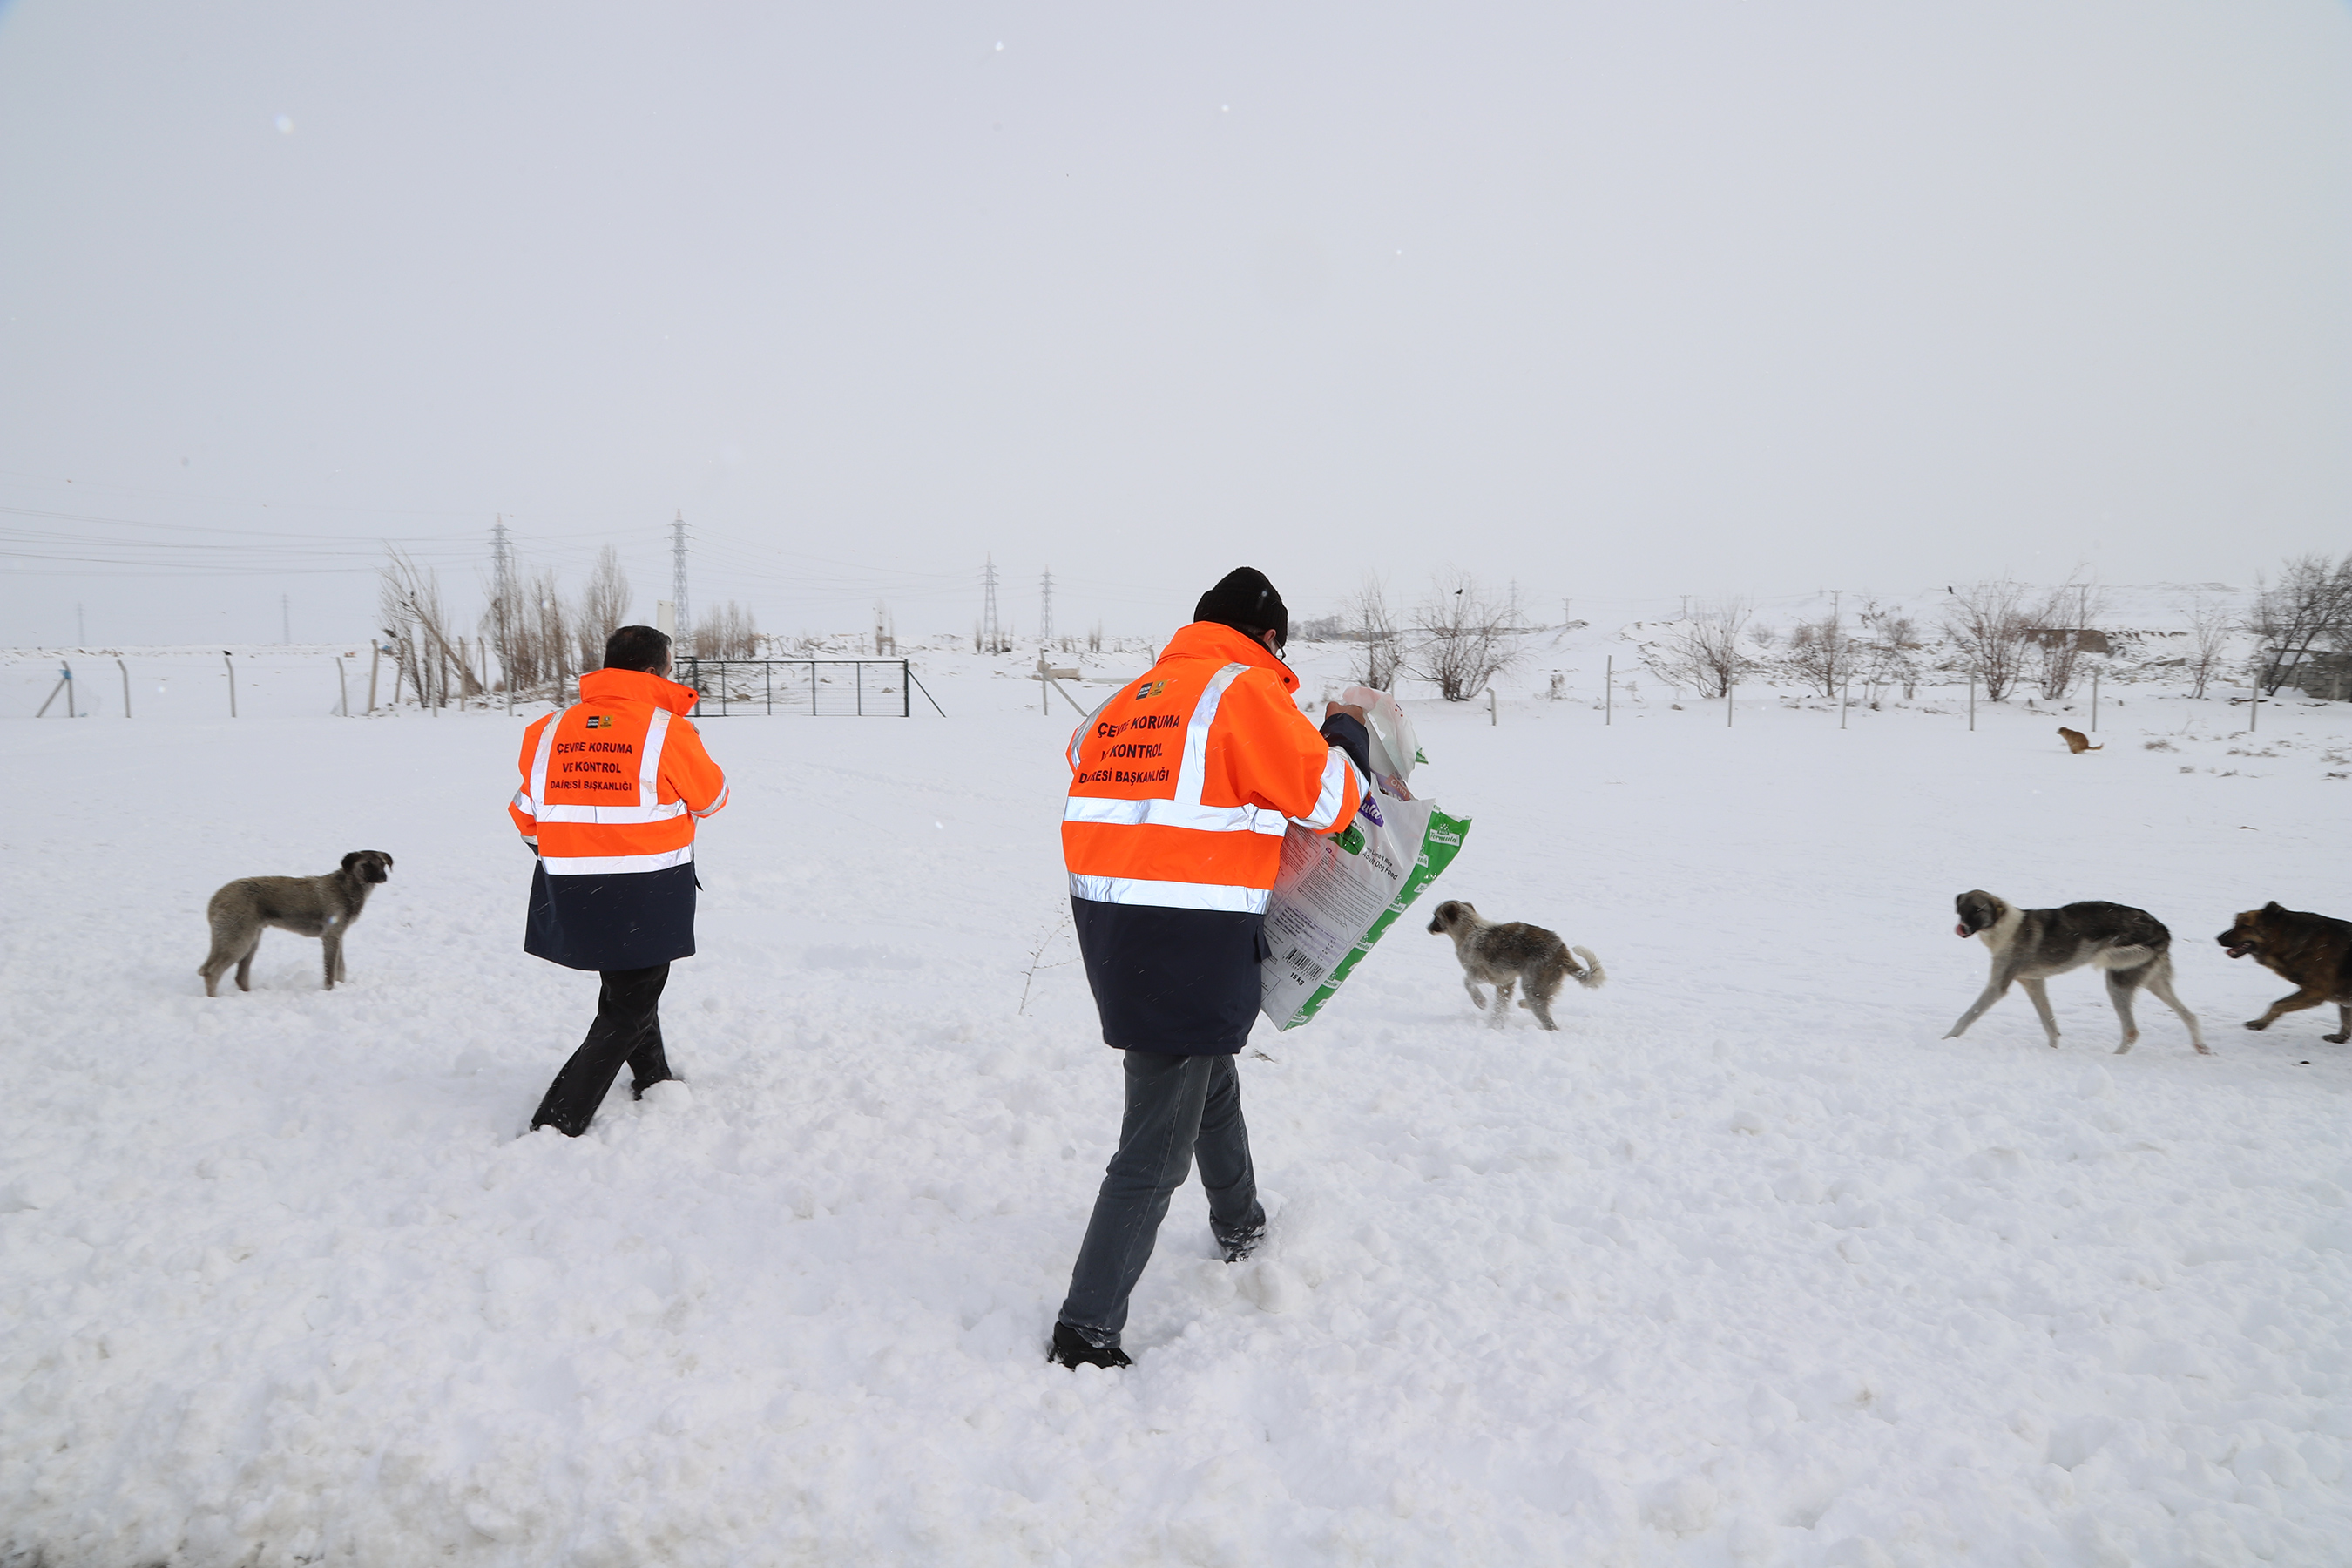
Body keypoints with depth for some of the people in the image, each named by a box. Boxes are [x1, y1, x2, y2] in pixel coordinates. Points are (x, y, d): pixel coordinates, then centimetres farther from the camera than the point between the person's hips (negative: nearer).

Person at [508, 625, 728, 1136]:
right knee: (628, 1010, 7)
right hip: (647, 898, -5)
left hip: (569, 896, 6)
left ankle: (652, 1081, 45)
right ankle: (558, 1123, -2)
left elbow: (527, 816, 8)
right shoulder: (667, 730, -13)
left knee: (626, 983, 28)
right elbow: (711, 797, 1)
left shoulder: (550, 729, 1)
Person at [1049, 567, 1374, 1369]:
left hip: (1107, 923, 9)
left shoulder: (1130, 698, 12)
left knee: (1209, 1079, 31)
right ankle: (1087, 1330, 4)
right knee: (1156, 1149, 0)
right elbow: (1329, 799, -6)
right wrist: (1345, 732, 15)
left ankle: (1240, 1227, 51)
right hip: (1190, 942, -8)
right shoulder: (1247, 692, -8)